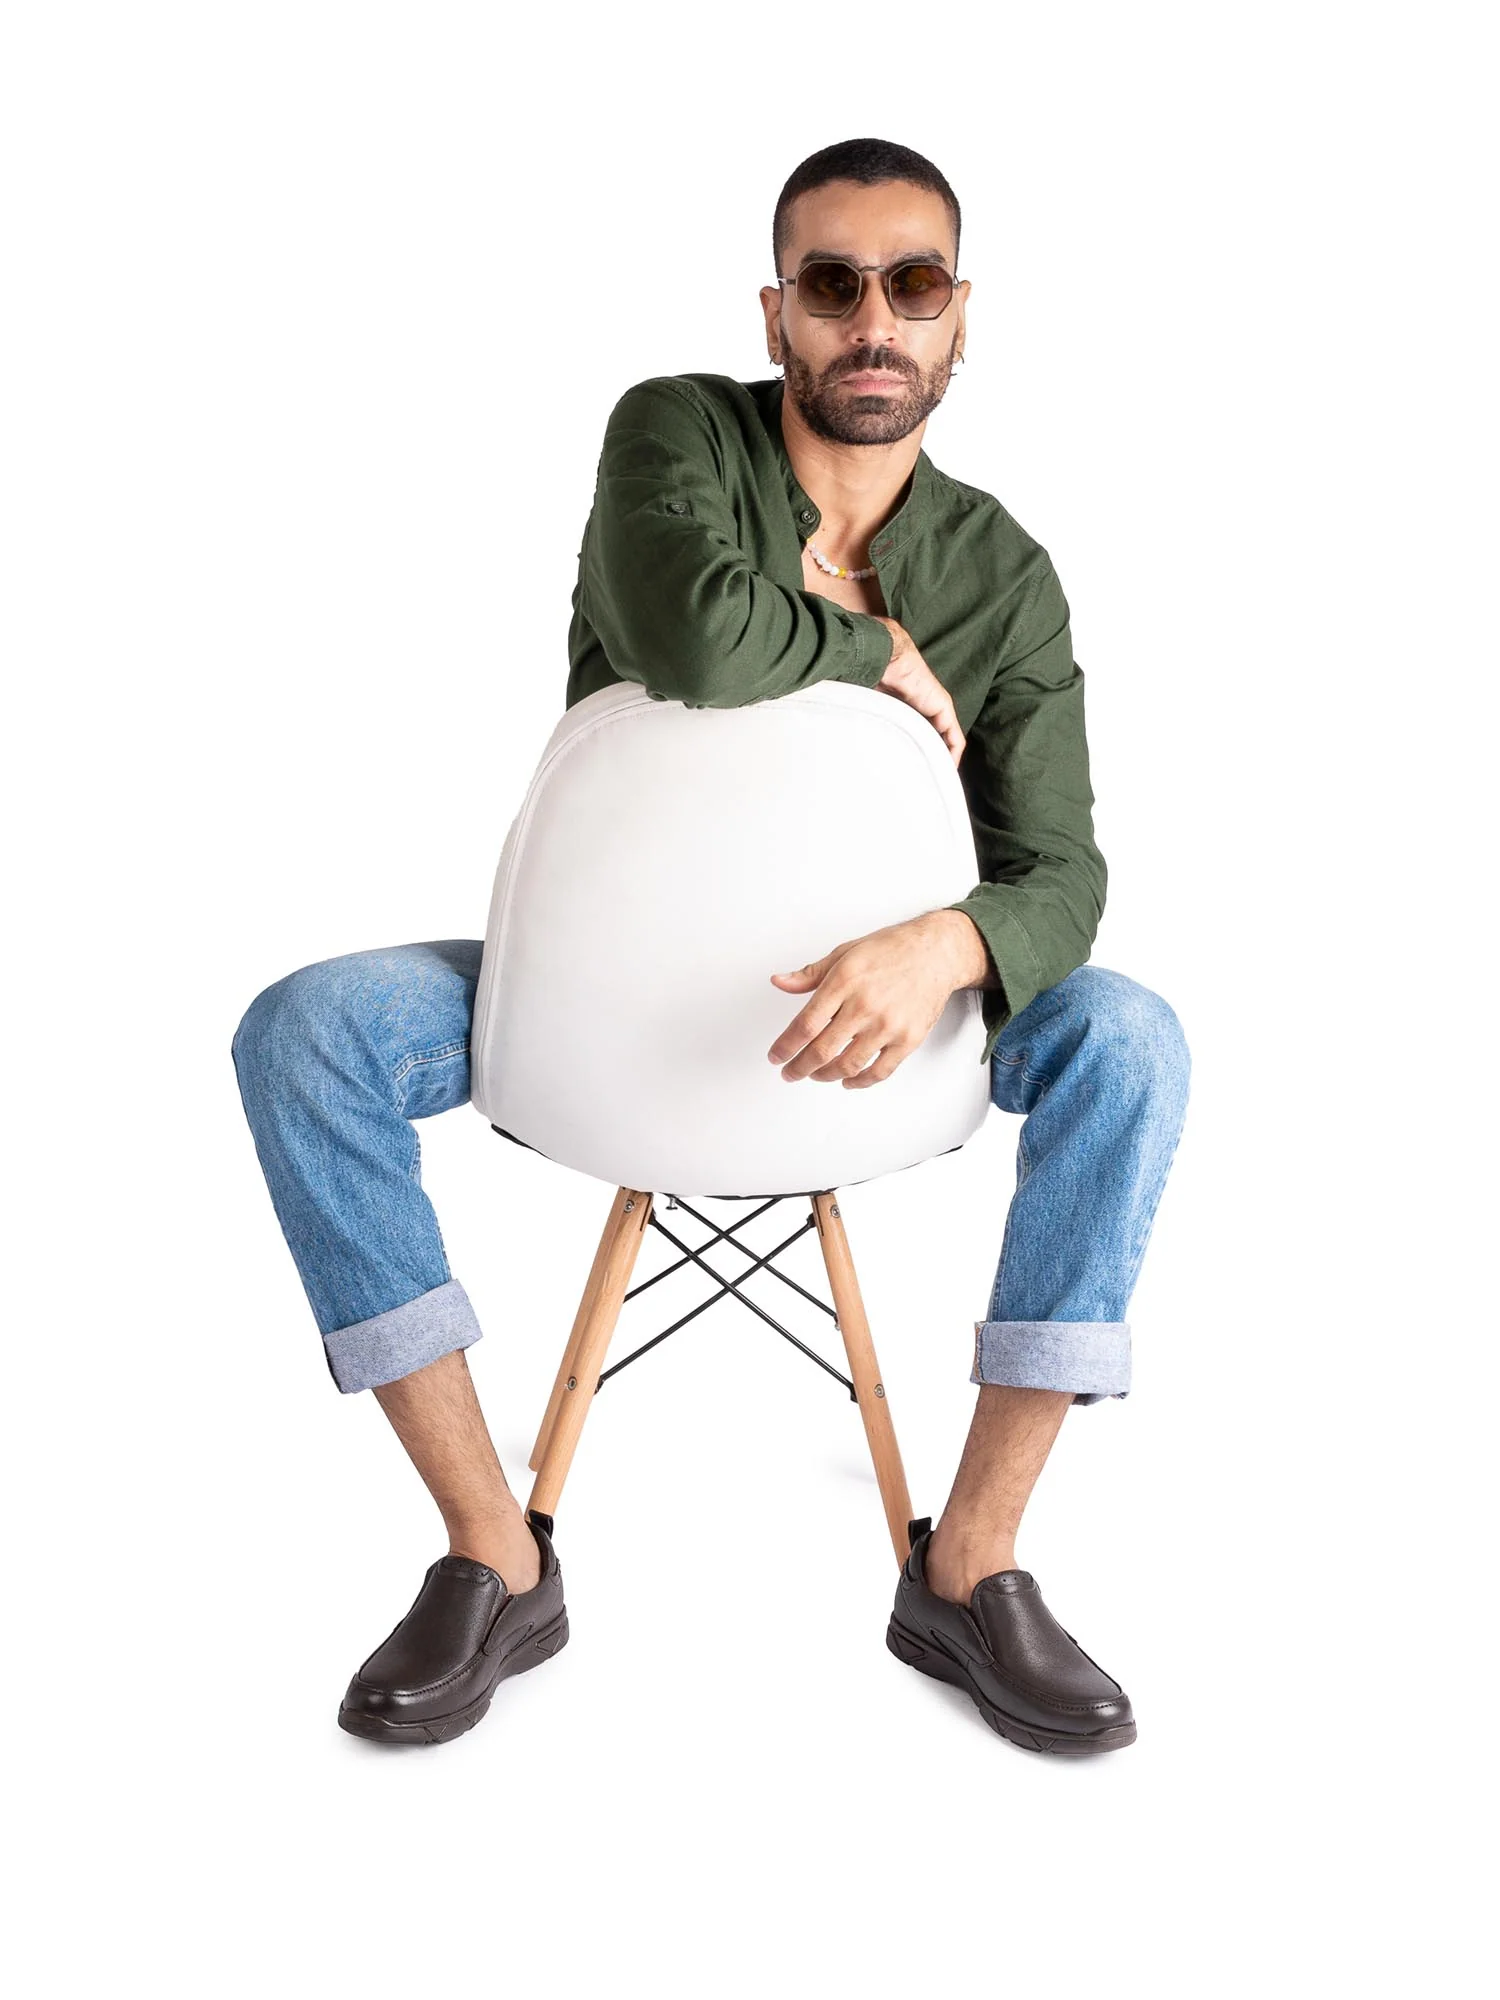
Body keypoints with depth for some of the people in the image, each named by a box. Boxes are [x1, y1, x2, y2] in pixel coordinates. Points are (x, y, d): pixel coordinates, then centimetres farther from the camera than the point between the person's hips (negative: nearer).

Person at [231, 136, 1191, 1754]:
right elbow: (689, 638, -33)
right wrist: (878, 648, -16)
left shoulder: (1006, 577, -5)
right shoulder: (675, 433, -10)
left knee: (1125, 1040, -25)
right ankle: (495, 1562, -17)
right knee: (300, 1033, -25)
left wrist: (939, 950, -38)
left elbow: (1057, 874, -15)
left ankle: (966, 1571, -18)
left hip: (845, 991, 1)